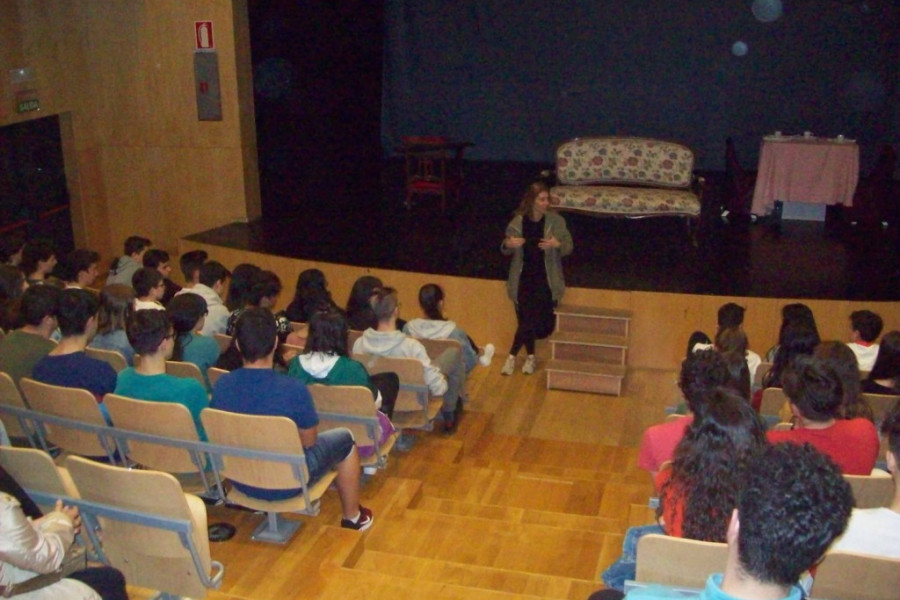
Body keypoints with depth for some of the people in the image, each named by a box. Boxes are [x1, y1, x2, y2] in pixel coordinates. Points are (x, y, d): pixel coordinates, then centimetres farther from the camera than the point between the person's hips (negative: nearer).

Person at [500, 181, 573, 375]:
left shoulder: (556, 221, -7)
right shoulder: (518, 222, -5)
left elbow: (569, 247, -1)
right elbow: (506, 251, 4)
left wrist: (557, 245, -22)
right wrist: (508, 245, -19)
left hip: (546, 279, -1)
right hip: (523, 279, 1)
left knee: (543, 322, -10)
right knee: (526, 318, 0)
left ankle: (512, 356, 6)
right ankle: (531, 357, 23)